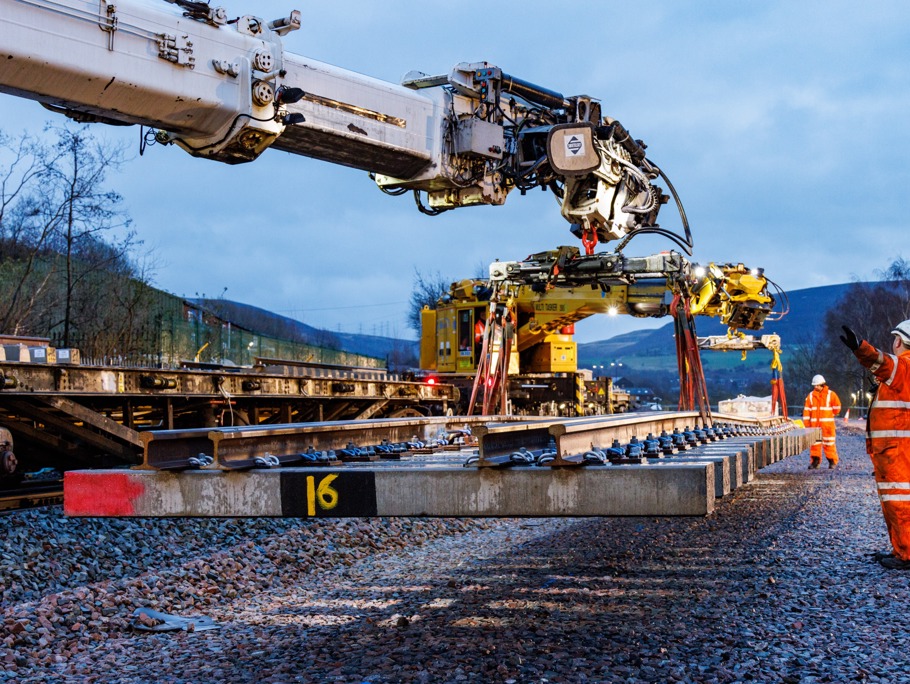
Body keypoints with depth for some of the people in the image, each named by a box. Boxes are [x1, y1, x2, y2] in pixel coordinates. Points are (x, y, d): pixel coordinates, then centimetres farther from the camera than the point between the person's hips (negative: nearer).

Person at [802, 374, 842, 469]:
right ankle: (815, 460, 9)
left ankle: (832, 461, 7)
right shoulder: (811, 396, 7)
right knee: (814, 442, 4)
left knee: (829, 442, -1)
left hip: (827, 423, -3)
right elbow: (806, 410, 5)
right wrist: (806, 423, 0)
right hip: (814, 424, 3)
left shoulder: (830, 394, -1)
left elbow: (837, 407, 6)